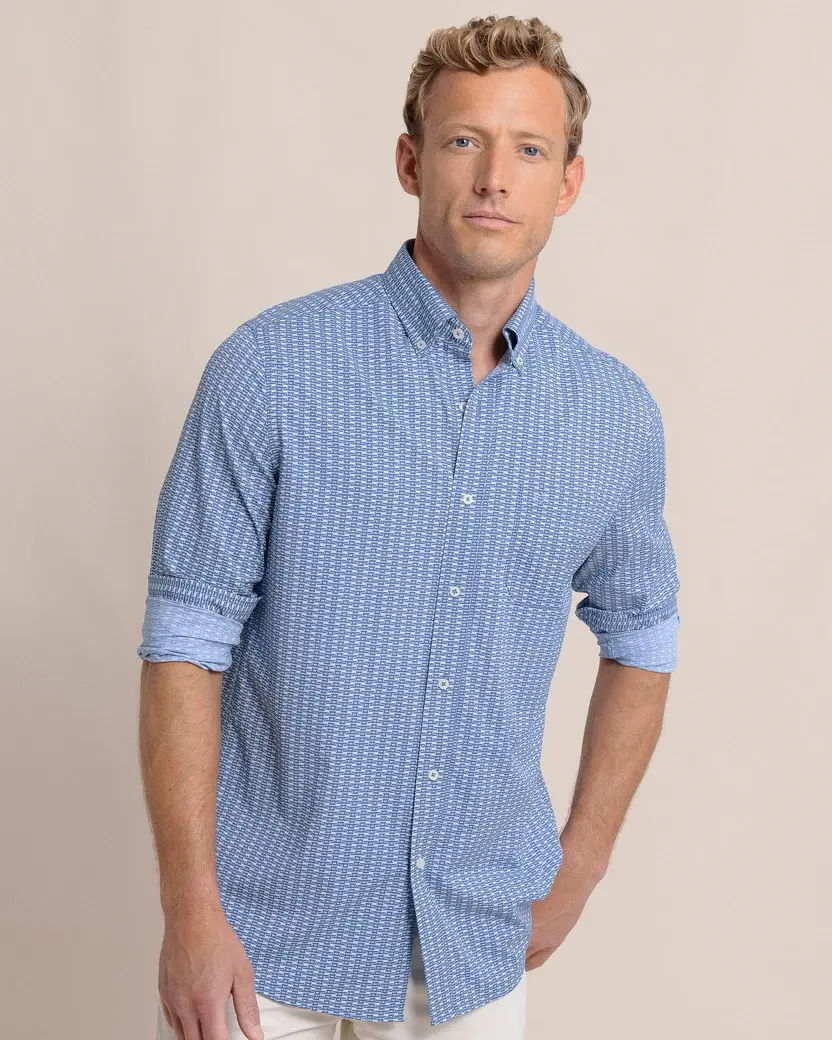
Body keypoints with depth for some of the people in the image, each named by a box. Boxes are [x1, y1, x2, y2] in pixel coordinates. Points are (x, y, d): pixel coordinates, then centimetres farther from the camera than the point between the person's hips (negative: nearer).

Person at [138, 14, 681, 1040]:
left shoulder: (617, 413, -1)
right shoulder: (271, 367, -11)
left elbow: (638, 637, 12)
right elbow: (185, 641, -10)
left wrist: (579, 871, 10)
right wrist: (191, 911, -13)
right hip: (269, 925, -2)